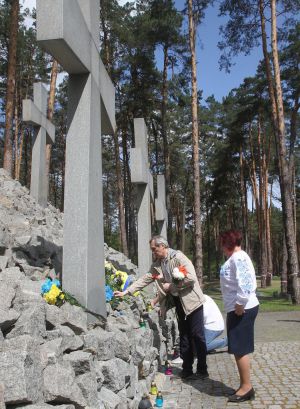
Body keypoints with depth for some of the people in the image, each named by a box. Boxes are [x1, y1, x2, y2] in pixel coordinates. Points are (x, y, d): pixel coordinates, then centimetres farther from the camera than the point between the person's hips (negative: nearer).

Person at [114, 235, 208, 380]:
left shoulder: (178, 257, -15)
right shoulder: (156, 264, 6)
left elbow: (191, 278, -22)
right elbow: (145, 279, 3)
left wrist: (171, 286, -17)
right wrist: (126, 291, -4)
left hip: (191, 301, -7)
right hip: (178, 303, 7)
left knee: (197, 336, 1)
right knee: (184, 336, 12)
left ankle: (202, 370, 12)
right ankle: (187, 370, 21)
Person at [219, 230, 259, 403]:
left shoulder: (238, 257, -16)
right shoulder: (236, 257, 16)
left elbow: (244, 283, -27)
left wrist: (240, 304, -23)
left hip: (242, 309, -10)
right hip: (237, 309, 10)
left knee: (240, 349, -3)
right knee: (239, 349, 14)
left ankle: (247, 387, 6)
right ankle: (245, 385, 22)